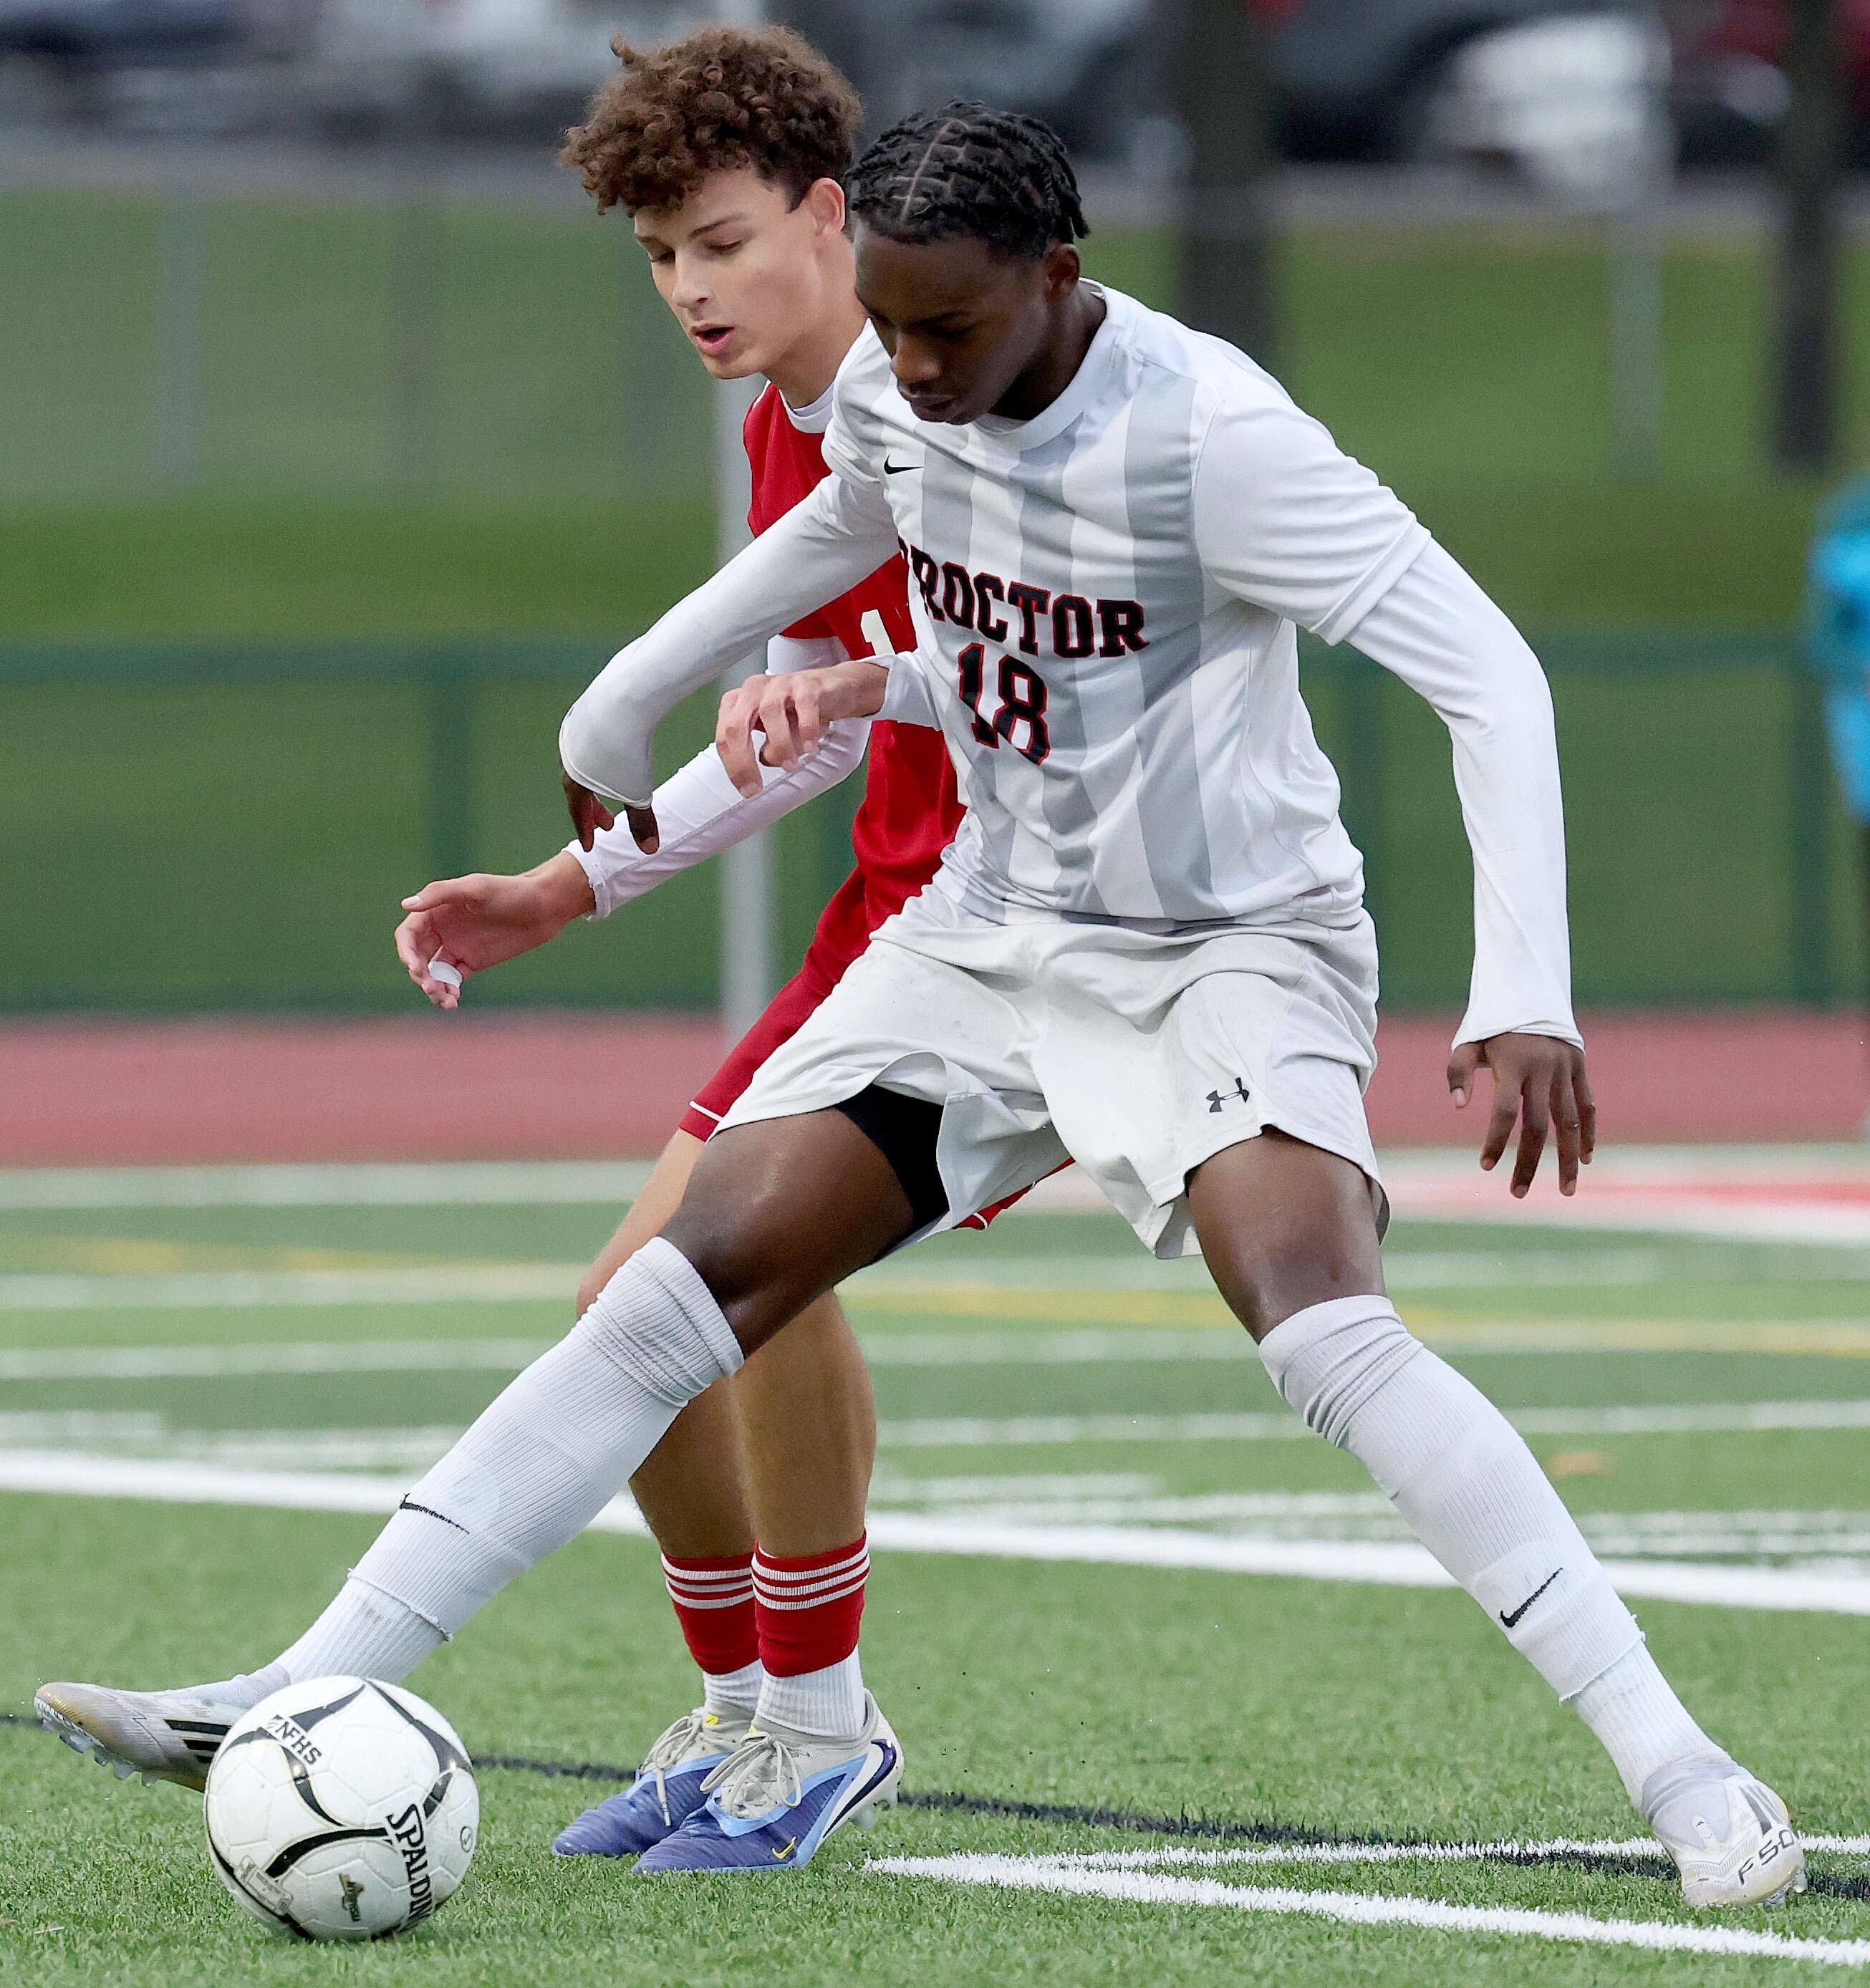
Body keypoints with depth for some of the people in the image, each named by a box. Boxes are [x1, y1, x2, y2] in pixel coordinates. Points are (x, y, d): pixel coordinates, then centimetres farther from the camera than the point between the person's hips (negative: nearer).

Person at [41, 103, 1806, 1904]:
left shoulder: (1208, 434, -24)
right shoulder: (889, 400, -3)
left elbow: (1488, 677, -25)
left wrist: (1522, 1001, -35)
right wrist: (619, 707, 35)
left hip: (1229, 945, -6)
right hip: (990, 930, 6)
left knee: (1323, 1333, -30)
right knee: (683, 1293, -5)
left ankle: (1681, 1778, -27)